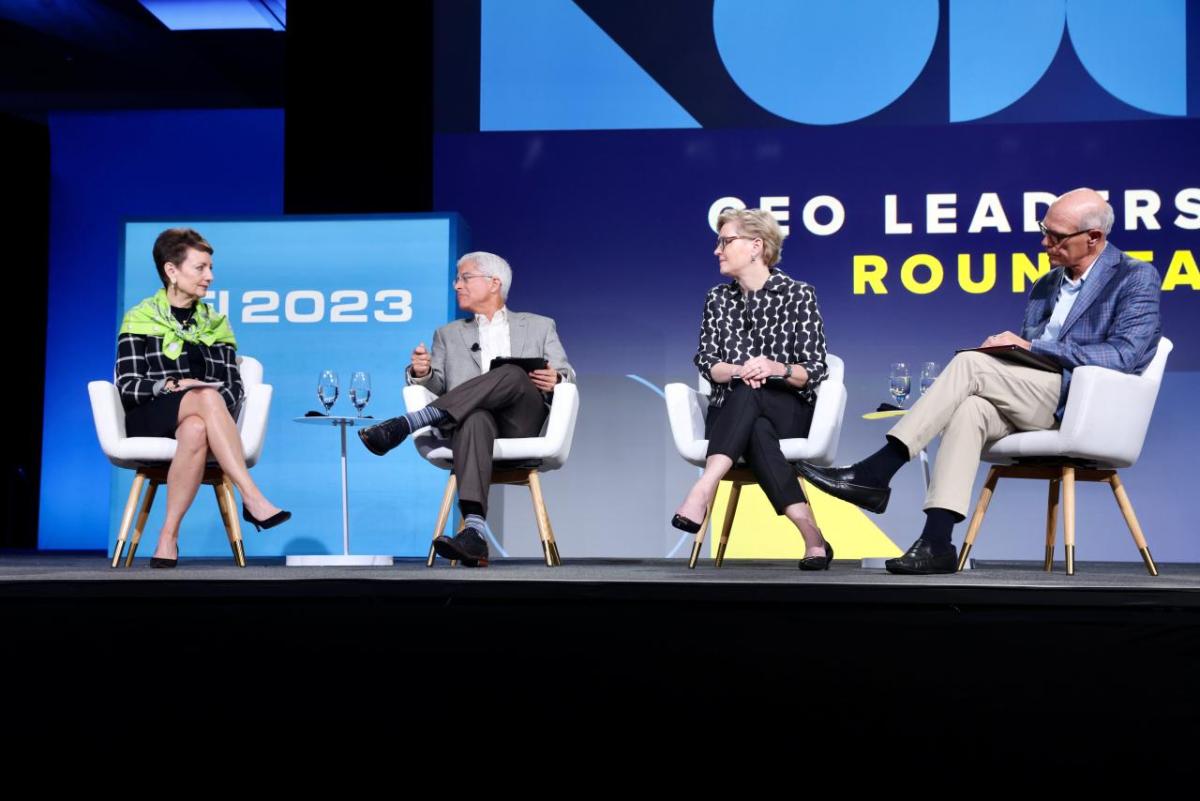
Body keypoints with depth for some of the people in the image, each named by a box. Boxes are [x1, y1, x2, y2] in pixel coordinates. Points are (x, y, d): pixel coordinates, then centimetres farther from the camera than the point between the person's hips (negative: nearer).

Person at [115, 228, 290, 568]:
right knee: (208, 397, -36)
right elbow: (126, 386, -2)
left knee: (196, 430, -38)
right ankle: (253, 499, -43)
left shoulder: (215, 324, 19)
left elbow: (234, 388, 10)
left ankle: (168, 537, -34)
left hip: (199, 419, 3)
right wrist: (173, 385, -18)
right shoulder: (140, 320, 9)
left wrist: (215, 409, -12)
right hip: (148, 419, -3)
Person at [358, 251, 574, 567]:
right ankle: (475, 532, -56)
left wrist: (555, 380, -8)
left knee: (512, 374, -33)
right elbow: (437, 386, 18)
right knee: (475, 419, -38)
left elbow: (567, 378, 17)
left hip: (522, 424, 0)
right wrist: (421, 372, -6)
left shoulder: (539, 326, 25)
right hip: (475, 420, 0)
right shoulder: (449, 334, 29)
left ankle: (404, 425, -40)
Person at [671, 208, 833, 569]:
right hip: (732, 413, 2)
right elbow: (706, 362, 6)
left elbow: (815, 371, -3)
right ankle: (811, 535, -46)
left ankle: (703, 492, -53)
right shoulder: (717, 299, 15)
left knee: (747, 394, -37)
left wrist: (775, 369, -24)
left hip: (788, 412, -2)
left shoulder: (798, 294, 1)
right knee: (757, 431, -36)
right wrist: (738, 370, -18)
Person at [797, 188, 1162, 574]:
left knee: (970, 362, -22)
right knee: (970, 409, -27)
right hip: (1041, 403, 7)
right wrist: (1007, 346, -4)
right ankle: (937, 542, -34)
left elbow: (1123, 355, -14)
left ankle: (873, 475, -23)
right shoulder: (1046, 285, 23)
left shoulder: (1137, 277, 1)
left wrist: (1034, 347, -16)